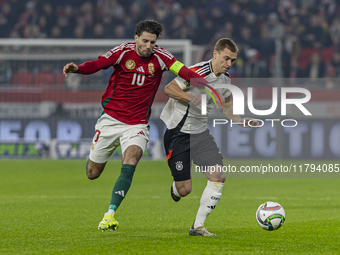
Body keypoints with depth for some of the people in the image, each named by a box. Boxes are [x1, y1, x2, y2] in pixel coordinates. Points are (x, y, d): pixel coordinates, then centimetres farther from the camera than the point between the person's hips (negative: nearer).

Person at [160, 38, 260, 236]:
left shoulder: (226, 80, 4)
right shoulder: (196, 72, -20)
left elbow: (226, 108, 16)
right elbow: (169, 89, -16)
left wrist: (243, 121, -1)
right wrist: (191, 97, -32)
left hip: (200, 132, 7)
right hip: (177, 131, -7)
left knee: (219, 177, -10)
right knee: (184, 190, -7)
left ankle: (198, 226, -1)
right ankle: (174, 189, 33)